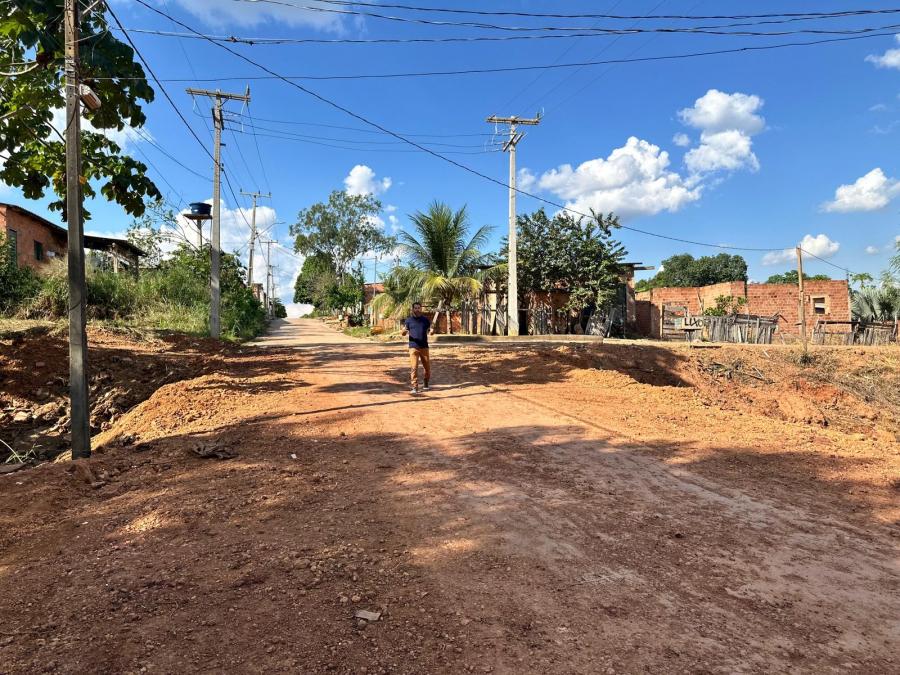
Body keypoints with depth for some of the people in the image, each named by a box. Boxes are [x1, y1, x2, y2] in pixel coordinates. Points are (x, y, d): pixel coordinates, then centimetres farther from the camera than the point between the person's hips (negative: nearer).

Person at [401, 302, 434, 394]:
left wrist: (432, 331, -13)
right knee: (414, 367, -9)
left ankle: (426, 384, 29)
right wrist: (403, 331, -20)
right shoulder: (409, 320, 5)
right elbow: (403, 333, 4)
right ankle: (415, 388, -5)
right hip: (413, 347, -2)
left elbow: (430, 331, 12)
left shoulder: (425, 319, 9)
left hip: (424, 347, 2)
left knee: (427, 367, 7)